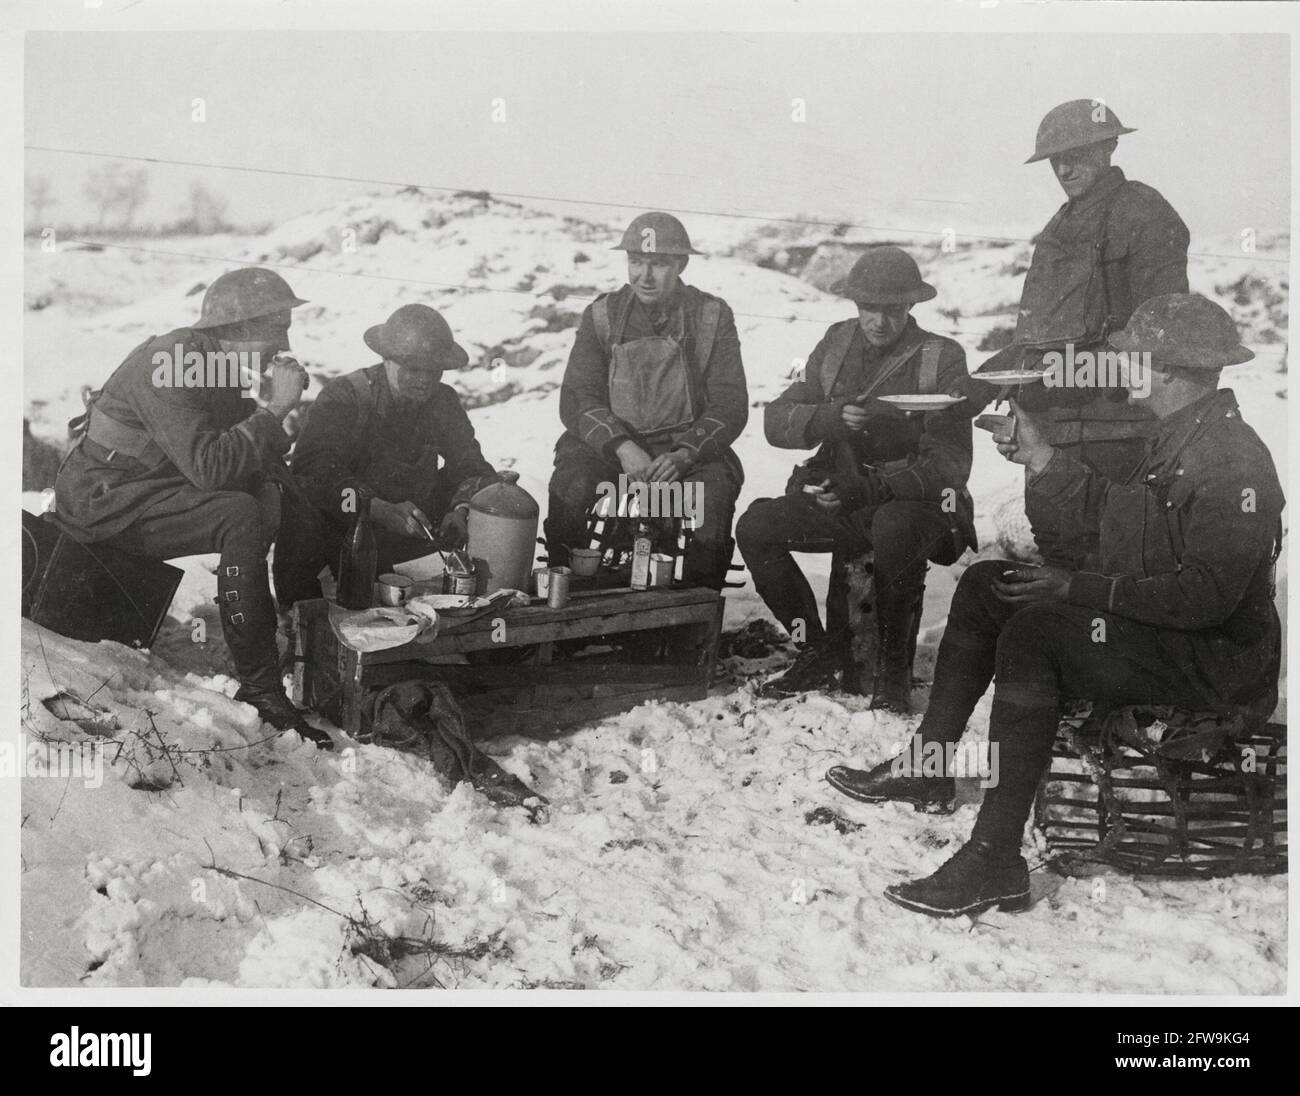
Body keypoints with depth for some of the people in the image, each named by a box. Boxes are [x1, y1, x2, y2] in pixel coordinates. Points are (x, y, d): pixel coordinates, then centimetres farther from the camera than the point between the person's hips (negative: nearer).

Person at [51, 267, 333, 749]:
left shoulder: (218, 364, 7)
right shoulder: (166, 364, -22)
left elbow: (248, 450, 11)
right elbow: (208, 466, -32)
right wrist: (274, 409, -26)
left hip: (156, 485, 9)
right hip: (103, 501, -9)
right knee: (240, 515, -30)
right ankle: (259, 686, -25)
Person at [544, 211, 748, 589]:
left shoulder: (711, 317, 5)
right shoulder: (602, 315, 7)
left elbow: (730, 405, -2)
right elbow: (576, 401, 0)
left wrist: (683, 455, -20)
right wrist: (622, 447, -19)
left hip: (690, 448, -1)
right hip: (609, 444, 1)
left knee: (714, 490, -32)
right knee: (570, 484, -29)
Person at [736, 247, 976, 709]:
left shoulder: (942, 359, -7)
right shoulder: (837, 343, 7)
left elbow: (949, 463, -15)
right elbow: (776, 419, 0)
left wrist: (869, 487, -29)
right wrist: (831, 418, -22)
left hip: (914, 501, -5)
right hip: (838, 498, 5)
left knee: (893, 530, -39)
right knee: (754, 526, -16)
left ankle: (894, 667, -15)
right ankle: (823, 650, 1)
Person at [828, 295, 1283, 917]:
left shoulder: (1233, 460, -22)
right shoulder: (1175, 439, 11)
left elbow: (1203, 596, -29)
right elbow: (1101, 510, 20)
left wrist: (1081, 588, -25)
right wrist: (1039, 457, 12)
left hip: (1213, 665, -11)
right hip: (1151, 627, 11)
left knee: (1035, 631, -32)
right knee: (985, 585, 10)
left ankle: (995, 864, -31)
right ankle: (924, 768, 14)